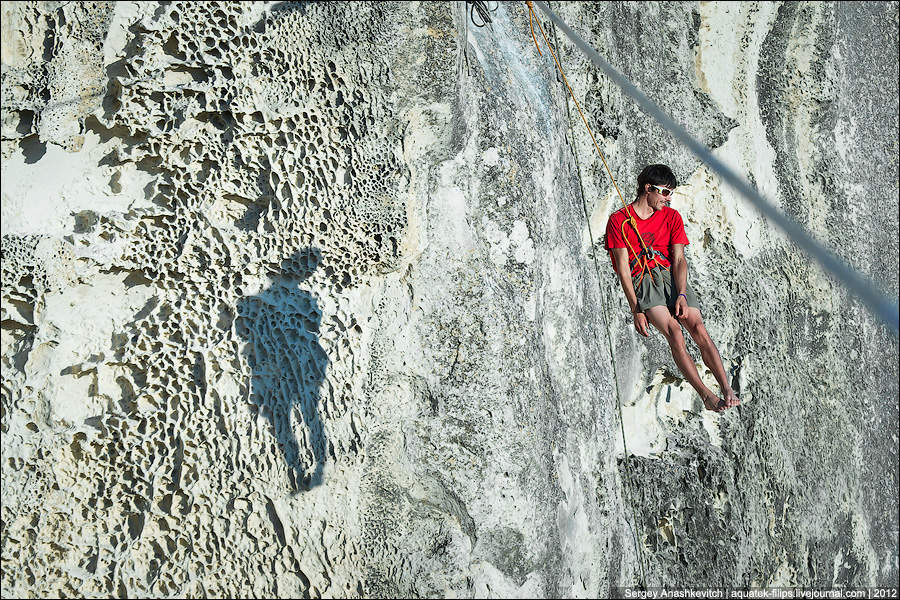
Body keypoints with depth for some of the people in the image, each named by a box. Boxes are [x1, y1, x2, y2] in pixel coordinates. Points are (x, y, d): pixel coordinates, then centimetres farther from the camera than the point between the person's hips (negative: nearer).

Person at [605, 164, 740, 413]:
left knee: (698, 329, -18)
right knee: (673, 331, -26)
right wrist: (636, 310, -11)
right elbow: (623, 268, -4)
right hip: (641, 281, -3)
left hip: (670, 276, 4)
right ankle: (705, 394, -28)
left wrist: (682, 295, -13)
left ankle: (727, 389, -23)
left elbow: (678, 259, 4)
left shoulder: (671, 217, 14)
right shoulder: (619, 220, 2)